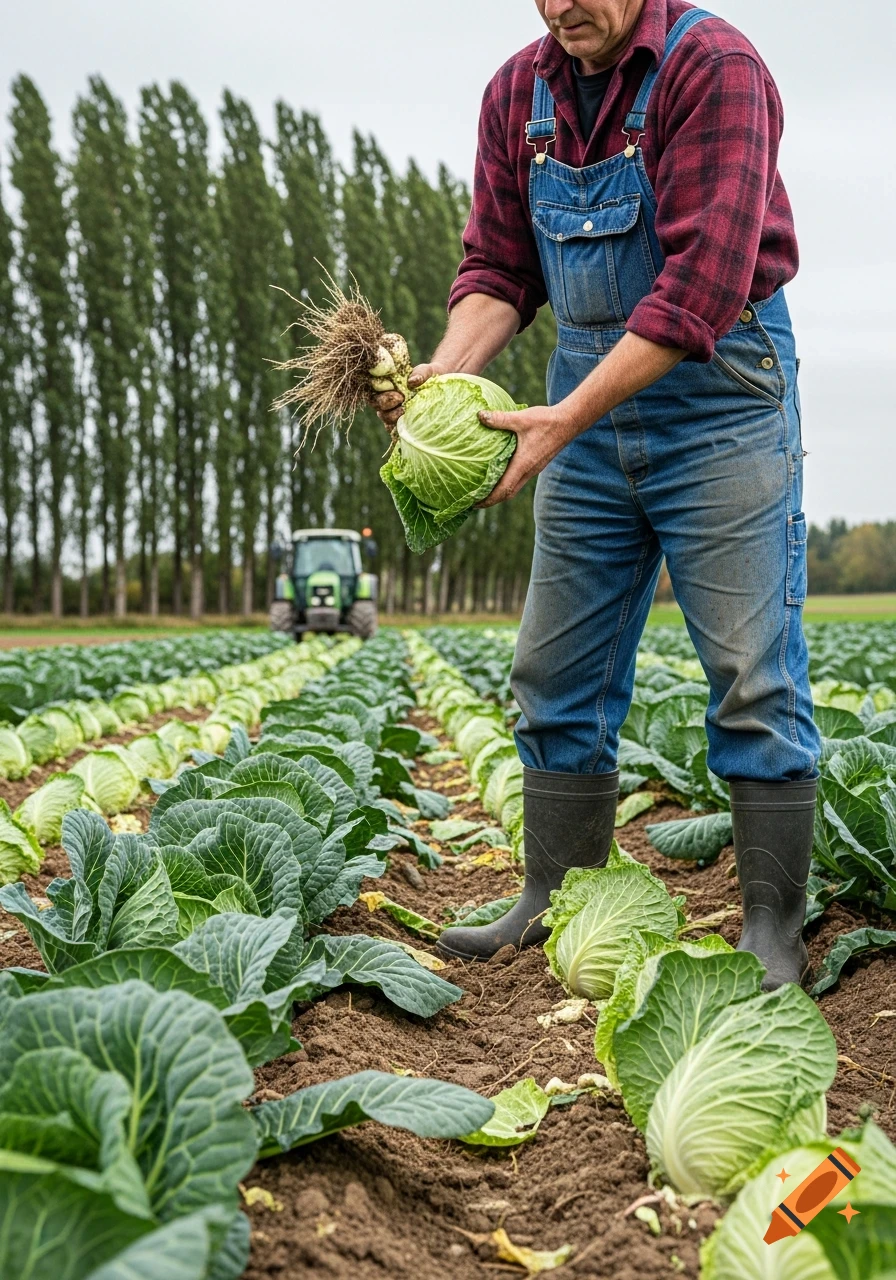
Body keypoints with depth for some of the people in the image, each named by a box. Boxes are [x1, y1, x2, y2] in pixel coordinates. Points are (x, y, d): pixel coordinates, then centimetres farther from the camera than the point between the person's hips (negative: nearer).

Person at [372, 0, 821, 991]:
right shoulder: (518, 92, 6)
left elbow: (704, 281, -23)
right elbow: (498, 265, 7)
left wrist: (568, 417, -27)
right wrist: (448, 369, -13)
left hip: (719, 393, -6)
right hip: (589, 399, 6)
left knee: (752, 673, -4)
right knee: (557, 668, 8)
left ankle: (773, 928, 7)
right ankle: (555, 902, 20)